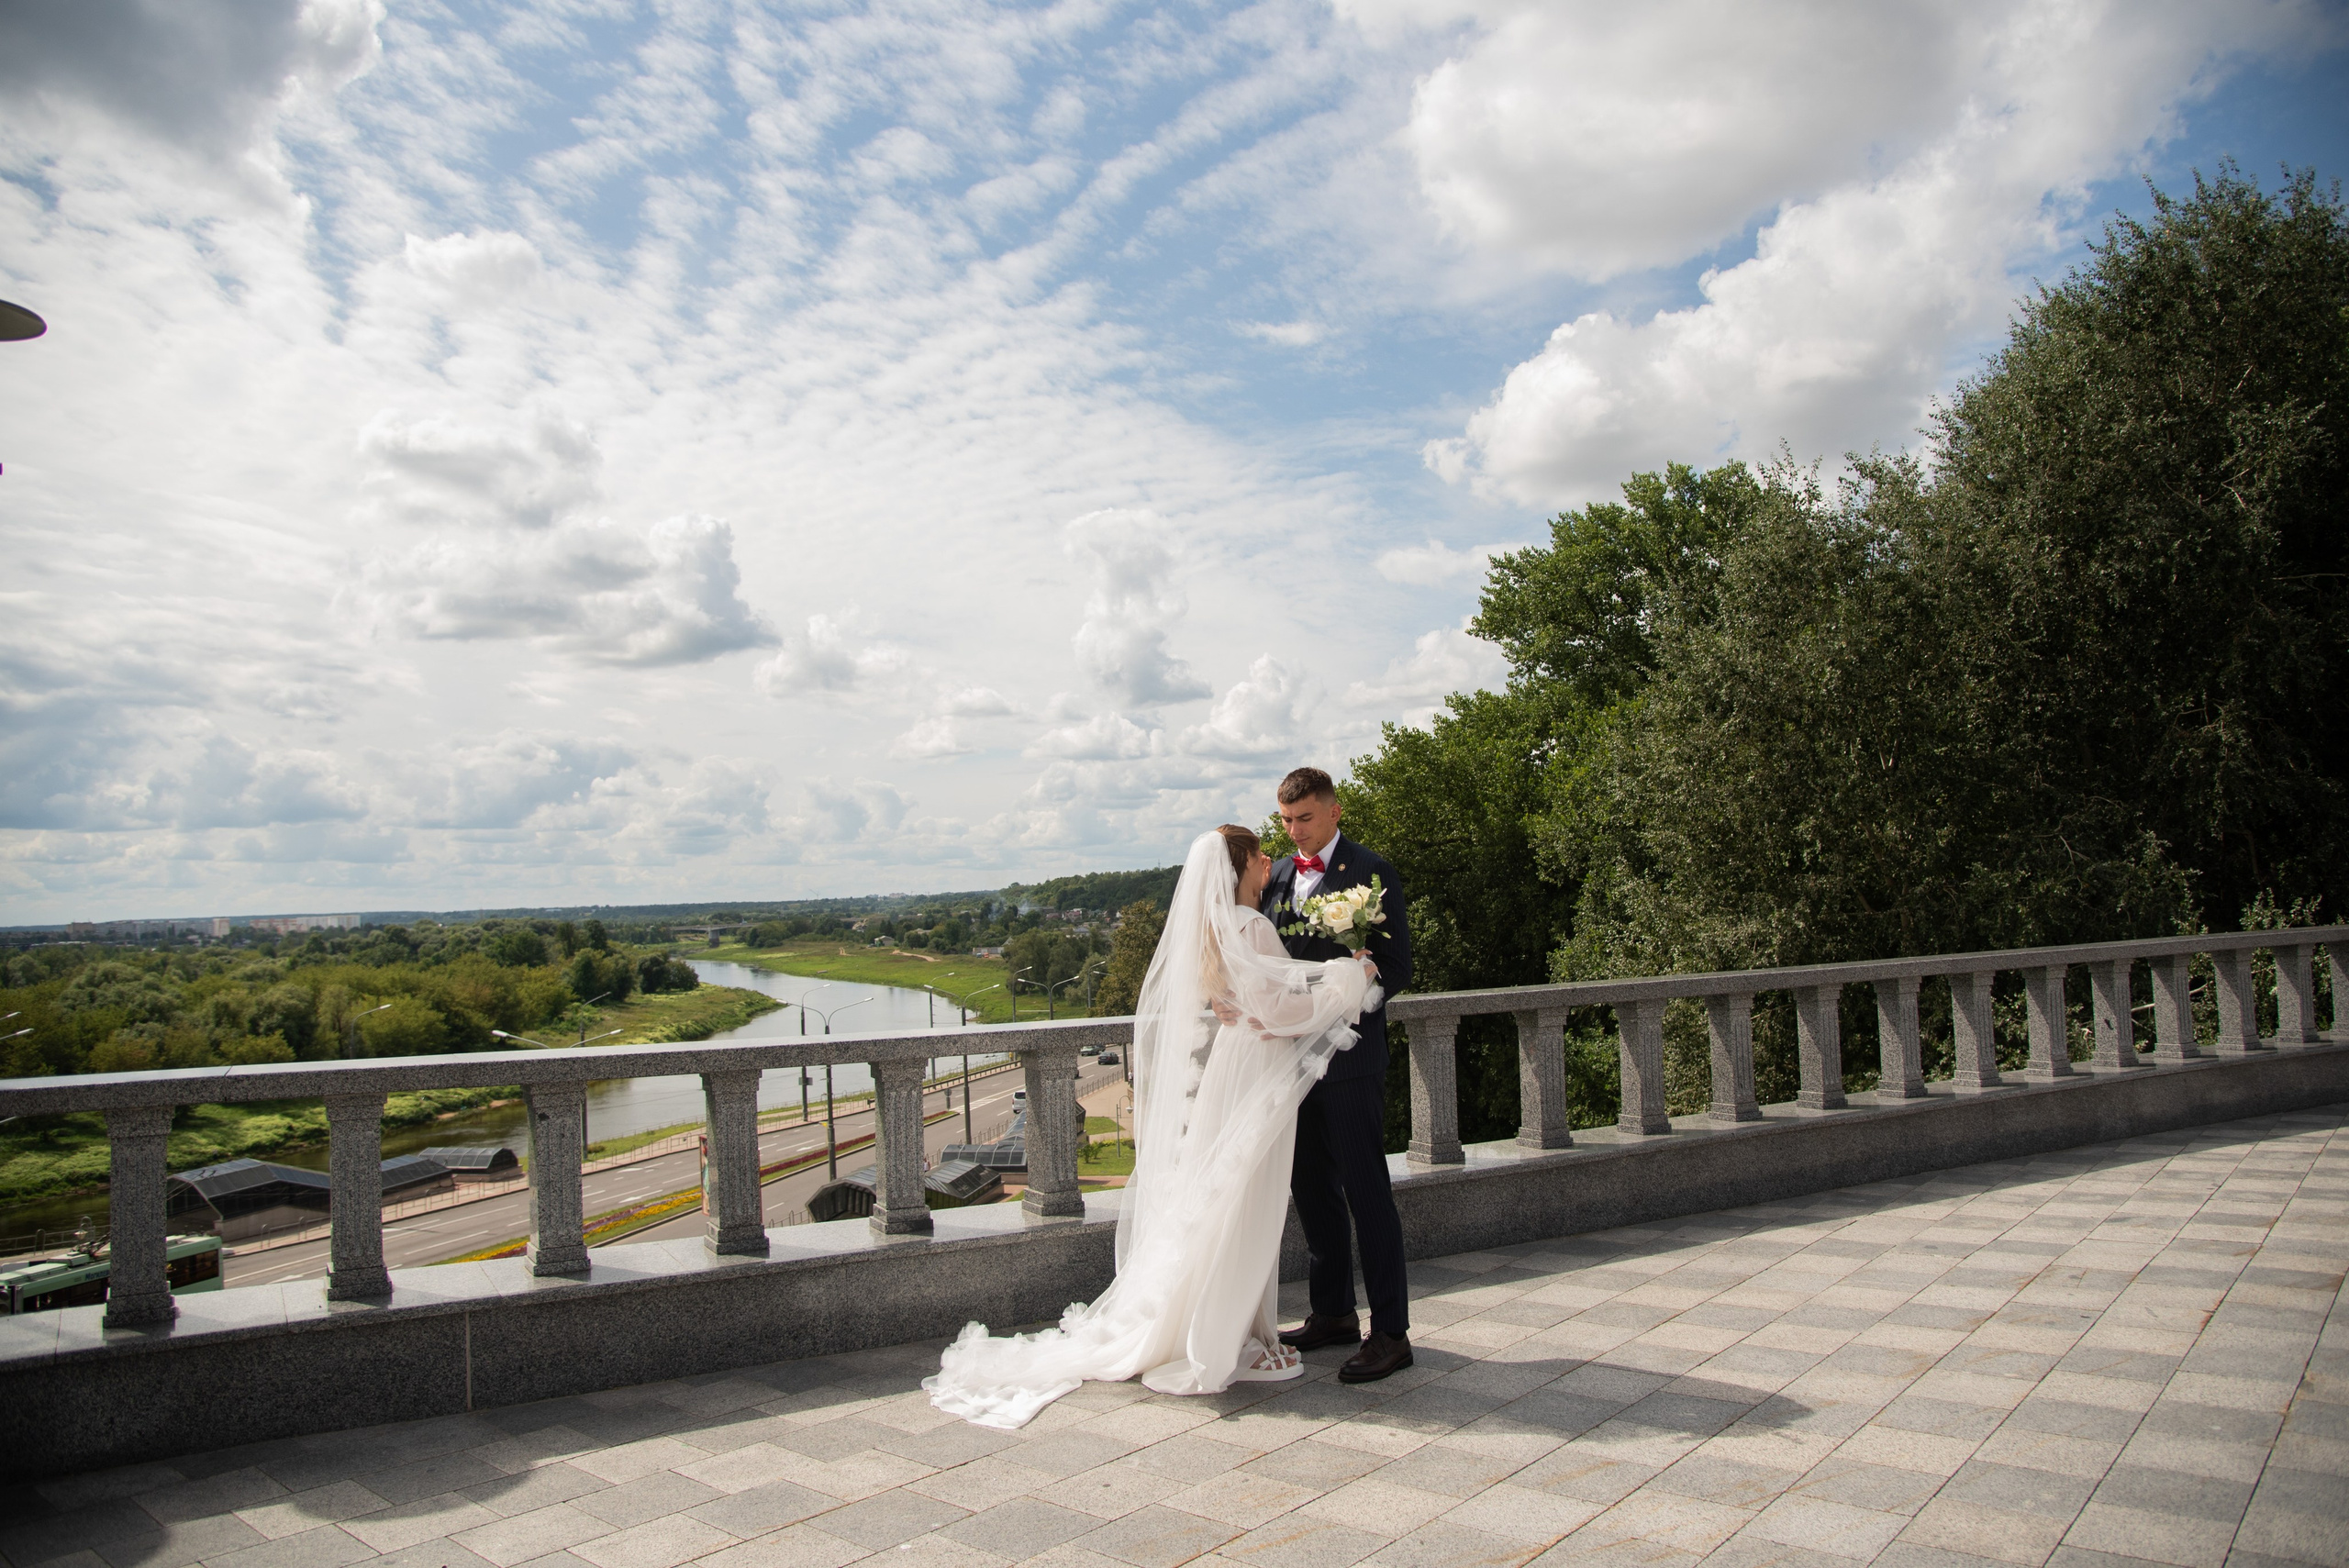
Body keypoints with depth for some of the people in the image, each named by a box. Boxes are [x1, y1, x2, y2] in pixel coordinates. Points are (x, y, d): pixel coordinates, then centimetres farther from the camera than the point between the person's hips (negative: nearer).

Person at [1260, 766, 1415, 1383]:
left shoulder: (1371, 873, -6)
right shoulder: (1277, 876, 13)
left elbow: (1396, 966, -8)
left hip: (1350, 1057, -7)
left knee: (1366, 1191, -2)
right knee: (1312, 1188, 14)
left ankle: (1391, 1332, 7)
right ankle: (1332, 1313, 28)